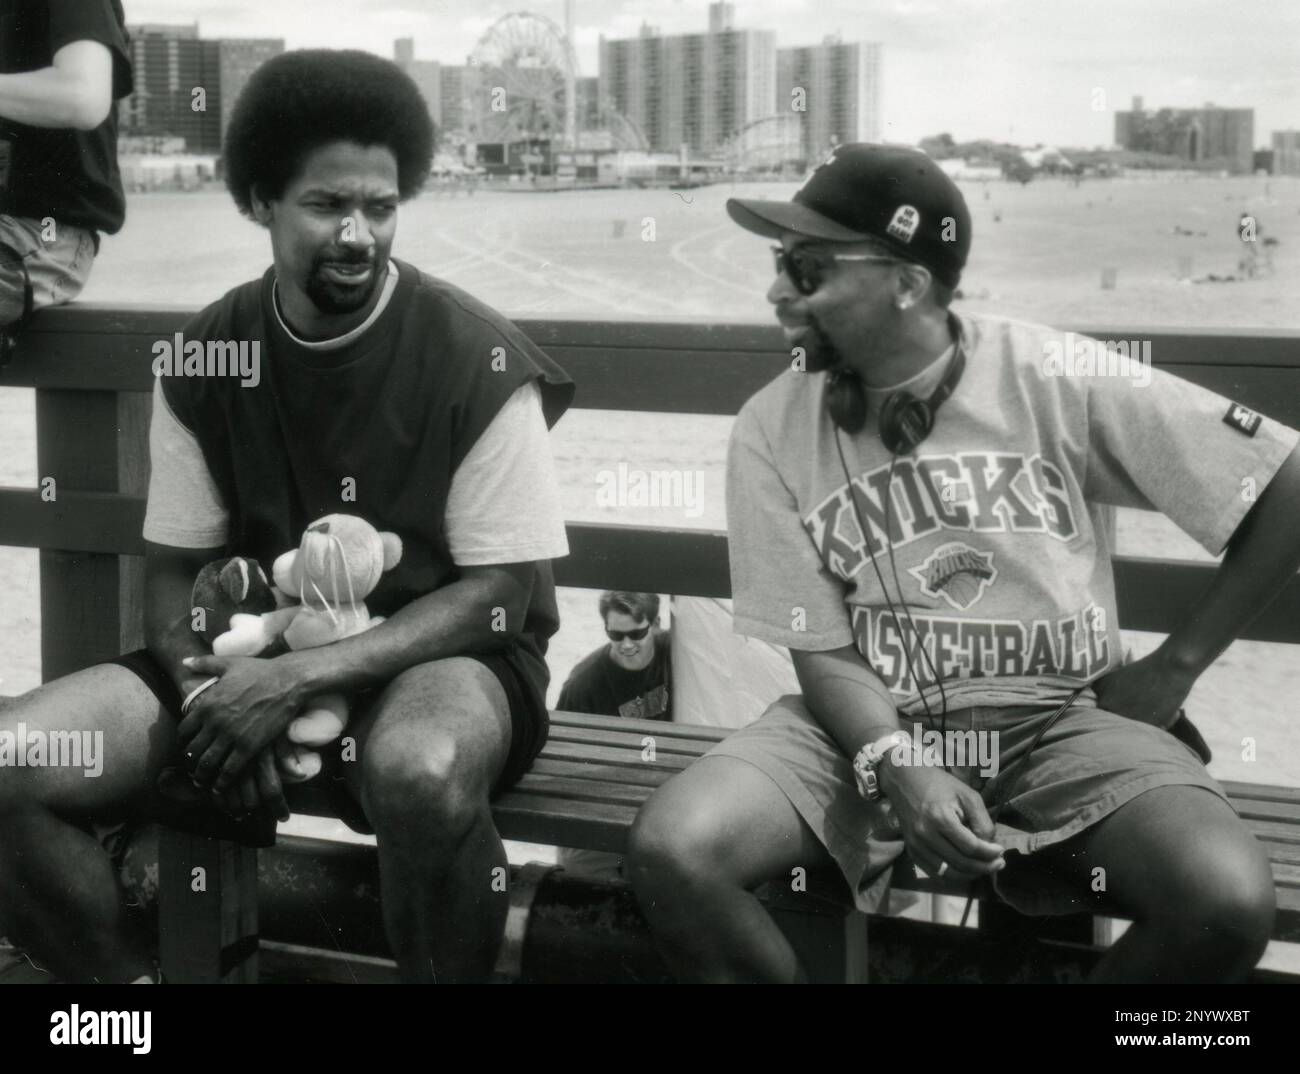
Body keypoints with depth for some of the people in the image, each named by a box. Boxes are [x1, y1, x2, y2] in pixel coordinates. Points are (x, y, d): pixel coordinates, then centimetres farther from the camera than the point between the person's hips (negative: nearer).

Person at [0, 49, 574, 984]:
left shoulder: (478, 363, -13)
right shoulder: (200, 360, 0)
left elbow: (497, 596, -12)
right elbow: (172, 574, 5)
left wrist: (304, 678, -22)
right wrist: (208, 693, -17)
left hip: (435, 655, -4)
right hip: (250, 655, 4)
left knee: (420, 768, -41)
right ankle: (127, 975, 3)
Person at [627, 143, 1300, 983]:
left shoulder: (1055, 381, -10)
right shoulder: (771, 432, -4)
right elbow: (822, 651, -3)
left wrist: (1174, 669, -3)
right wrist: (895, 768, -22)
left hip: (1058, 722, -1)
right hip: (868, 728, 1)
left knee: (1227, 901, -29)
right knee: (672, 852, -26)